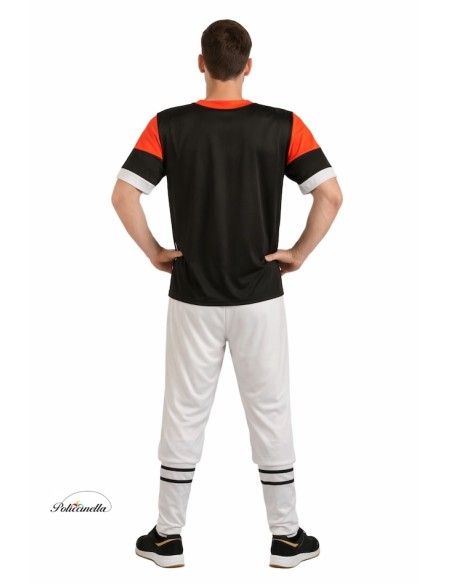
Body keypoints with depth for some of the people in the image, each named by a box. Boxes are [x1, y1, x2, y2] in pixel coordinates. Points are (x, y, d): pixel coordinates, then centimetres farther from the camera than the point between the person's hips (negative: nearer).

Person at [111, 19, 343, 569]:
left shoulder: (168, 125, -6)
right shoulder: (283, 125, -6)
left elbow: (123, 196, -11)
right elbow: (331, 195, -12)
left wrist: (154, 252, 1)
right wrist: (299, 253, -1)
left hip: (192, 297, 0)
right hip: (259, 297, 0)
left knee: (183, 414, 10)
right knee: (270, 412, 10)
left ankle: (168, 536, 20)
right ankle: (286, 535, 19)